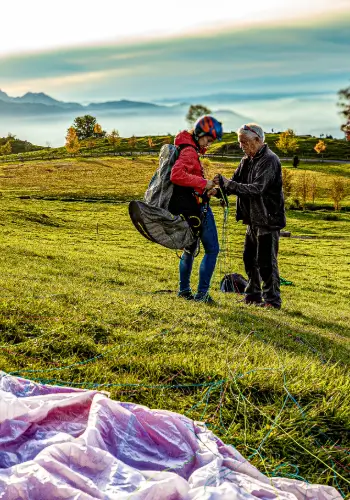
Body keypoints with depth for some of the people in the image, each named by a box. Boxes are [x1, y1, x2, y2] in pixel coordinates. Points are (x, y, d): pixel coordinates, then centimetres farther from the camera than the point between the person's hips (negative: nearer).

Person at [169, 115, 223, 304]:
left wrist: (203, 188, 12)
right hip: (198, 208, -10)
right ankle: (202, 293, -2)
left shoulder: (188, 148, 13)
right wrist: (203, 183, -27)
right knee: (212, 249, -3)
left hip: (188, 209, 10)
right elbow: (176, 175, -33)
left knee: (190, 248, 20)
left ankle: (184, 290, 30)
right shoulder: (189, 151, -18)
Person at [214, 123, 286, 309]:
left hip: (268, 218, -9)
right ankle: (253, 295, 27)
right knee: (249, 258, 15)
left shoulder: (269, 160, -17)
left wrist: (227, 183, -28)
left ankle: (272, 299, 7)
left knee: (266, 261, -4)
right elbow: (237, 184, 8)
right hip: (254, 219, 9)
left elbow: (256, 189, -27)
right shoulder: (247, 160, 10)